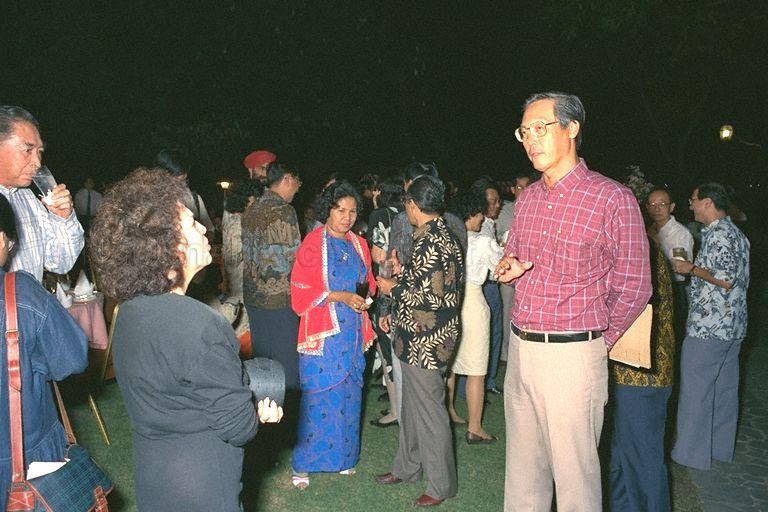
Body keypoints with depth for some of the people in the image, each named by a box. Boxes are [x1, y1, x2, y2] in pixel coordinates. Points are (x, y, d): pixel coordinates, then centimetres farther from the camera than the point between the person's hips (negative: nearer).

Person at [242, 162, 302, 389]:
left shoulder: (251, 210, 10)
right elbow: (292, 256, -16)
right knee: (286, 362, 2)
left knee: (261, 359, 17)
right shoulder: (283, 210, -15)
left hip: (252, 295, 8)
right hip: (278, 298, -8)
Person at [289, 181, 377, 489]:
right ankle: (303, 463, 12)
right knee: (318, 398, -2)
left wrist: (365, 293, -4)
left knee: (348, 395, 11)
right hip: (323, 334, -6)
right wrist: (340, 297, -19)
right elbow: (301, 292, -11)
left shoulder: (358, 244, 11)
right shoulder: (313, 244, -7)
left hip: (352, 332, 6)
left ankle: (342, 456, 27)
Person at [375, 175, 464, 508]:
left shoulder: (429, 242, -22)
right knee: (412, 405, 22)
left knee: (429, 411, 4)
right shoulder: (443, 235, 8)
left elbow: (428, 298, -25)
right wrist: (403, 271, 19)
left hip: (425, 341, -10)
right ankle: (408, 467, 39)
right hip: (418, 339, 10)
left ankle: (441, 484, 21)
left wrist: (393, 289, -11)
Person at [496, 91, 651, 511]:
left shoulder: (613, 199, -9)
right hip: (519, 348, 6)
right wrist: (509, 267, 1)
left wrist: (596, 342, 1)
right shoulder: (526, 199, 11)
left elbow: (634, 286, -5)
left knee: (574, 471, 4)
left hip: (572, 357, -6)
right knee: (522, 466, 16)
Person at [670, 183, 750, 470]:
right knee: (725, 388, 15)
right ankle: (722, 448, 25)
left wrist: (692, 269, -11)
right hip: (732, 327, 10)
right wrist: (696, 270, 17)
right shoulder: (735, 233, 16)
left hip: (708, 327, -10)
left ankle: (692, 453, 4)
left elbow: (725, 280, -22)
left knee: (695, 390, -2)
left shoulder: (717, 234, -15)